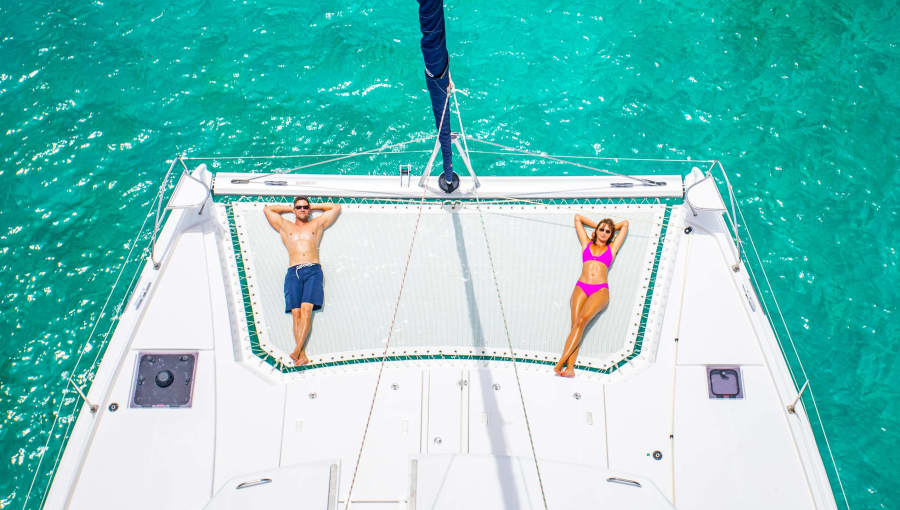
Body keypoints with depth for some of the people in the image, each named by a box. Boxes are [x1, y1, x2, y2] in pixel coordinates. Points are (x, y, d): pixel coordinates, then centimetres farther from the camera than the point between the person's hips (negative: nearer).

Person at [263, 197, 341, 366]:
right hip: (293, 272, 1)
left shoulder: (317, 224, 24)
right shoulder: (285, 227, 25)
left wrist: (313, 206, 32)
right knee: (296, 312, -10)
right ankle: (303, 356, -11)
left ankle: (297, 351, -23)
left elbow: (336, 207, 29)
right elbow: (267, 209, 31)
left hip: (313, 271, -1)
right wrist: (290, 208, 34)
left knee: (306, 309, -19)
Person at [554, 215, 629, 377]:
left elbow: (625, 223, 26)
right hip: (581, 288, 2)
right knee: (575, 324, -14)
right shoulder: (586, 243, 21)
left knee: (582, 321, -24)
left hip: (600, 290, -2)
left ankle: (561, 362, -28)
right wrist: (597, 225, 35)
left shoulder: (612, 248, 19)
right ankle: (570, 368, -21)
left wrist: (611, 228, 35)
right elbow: (578, 218, 30)